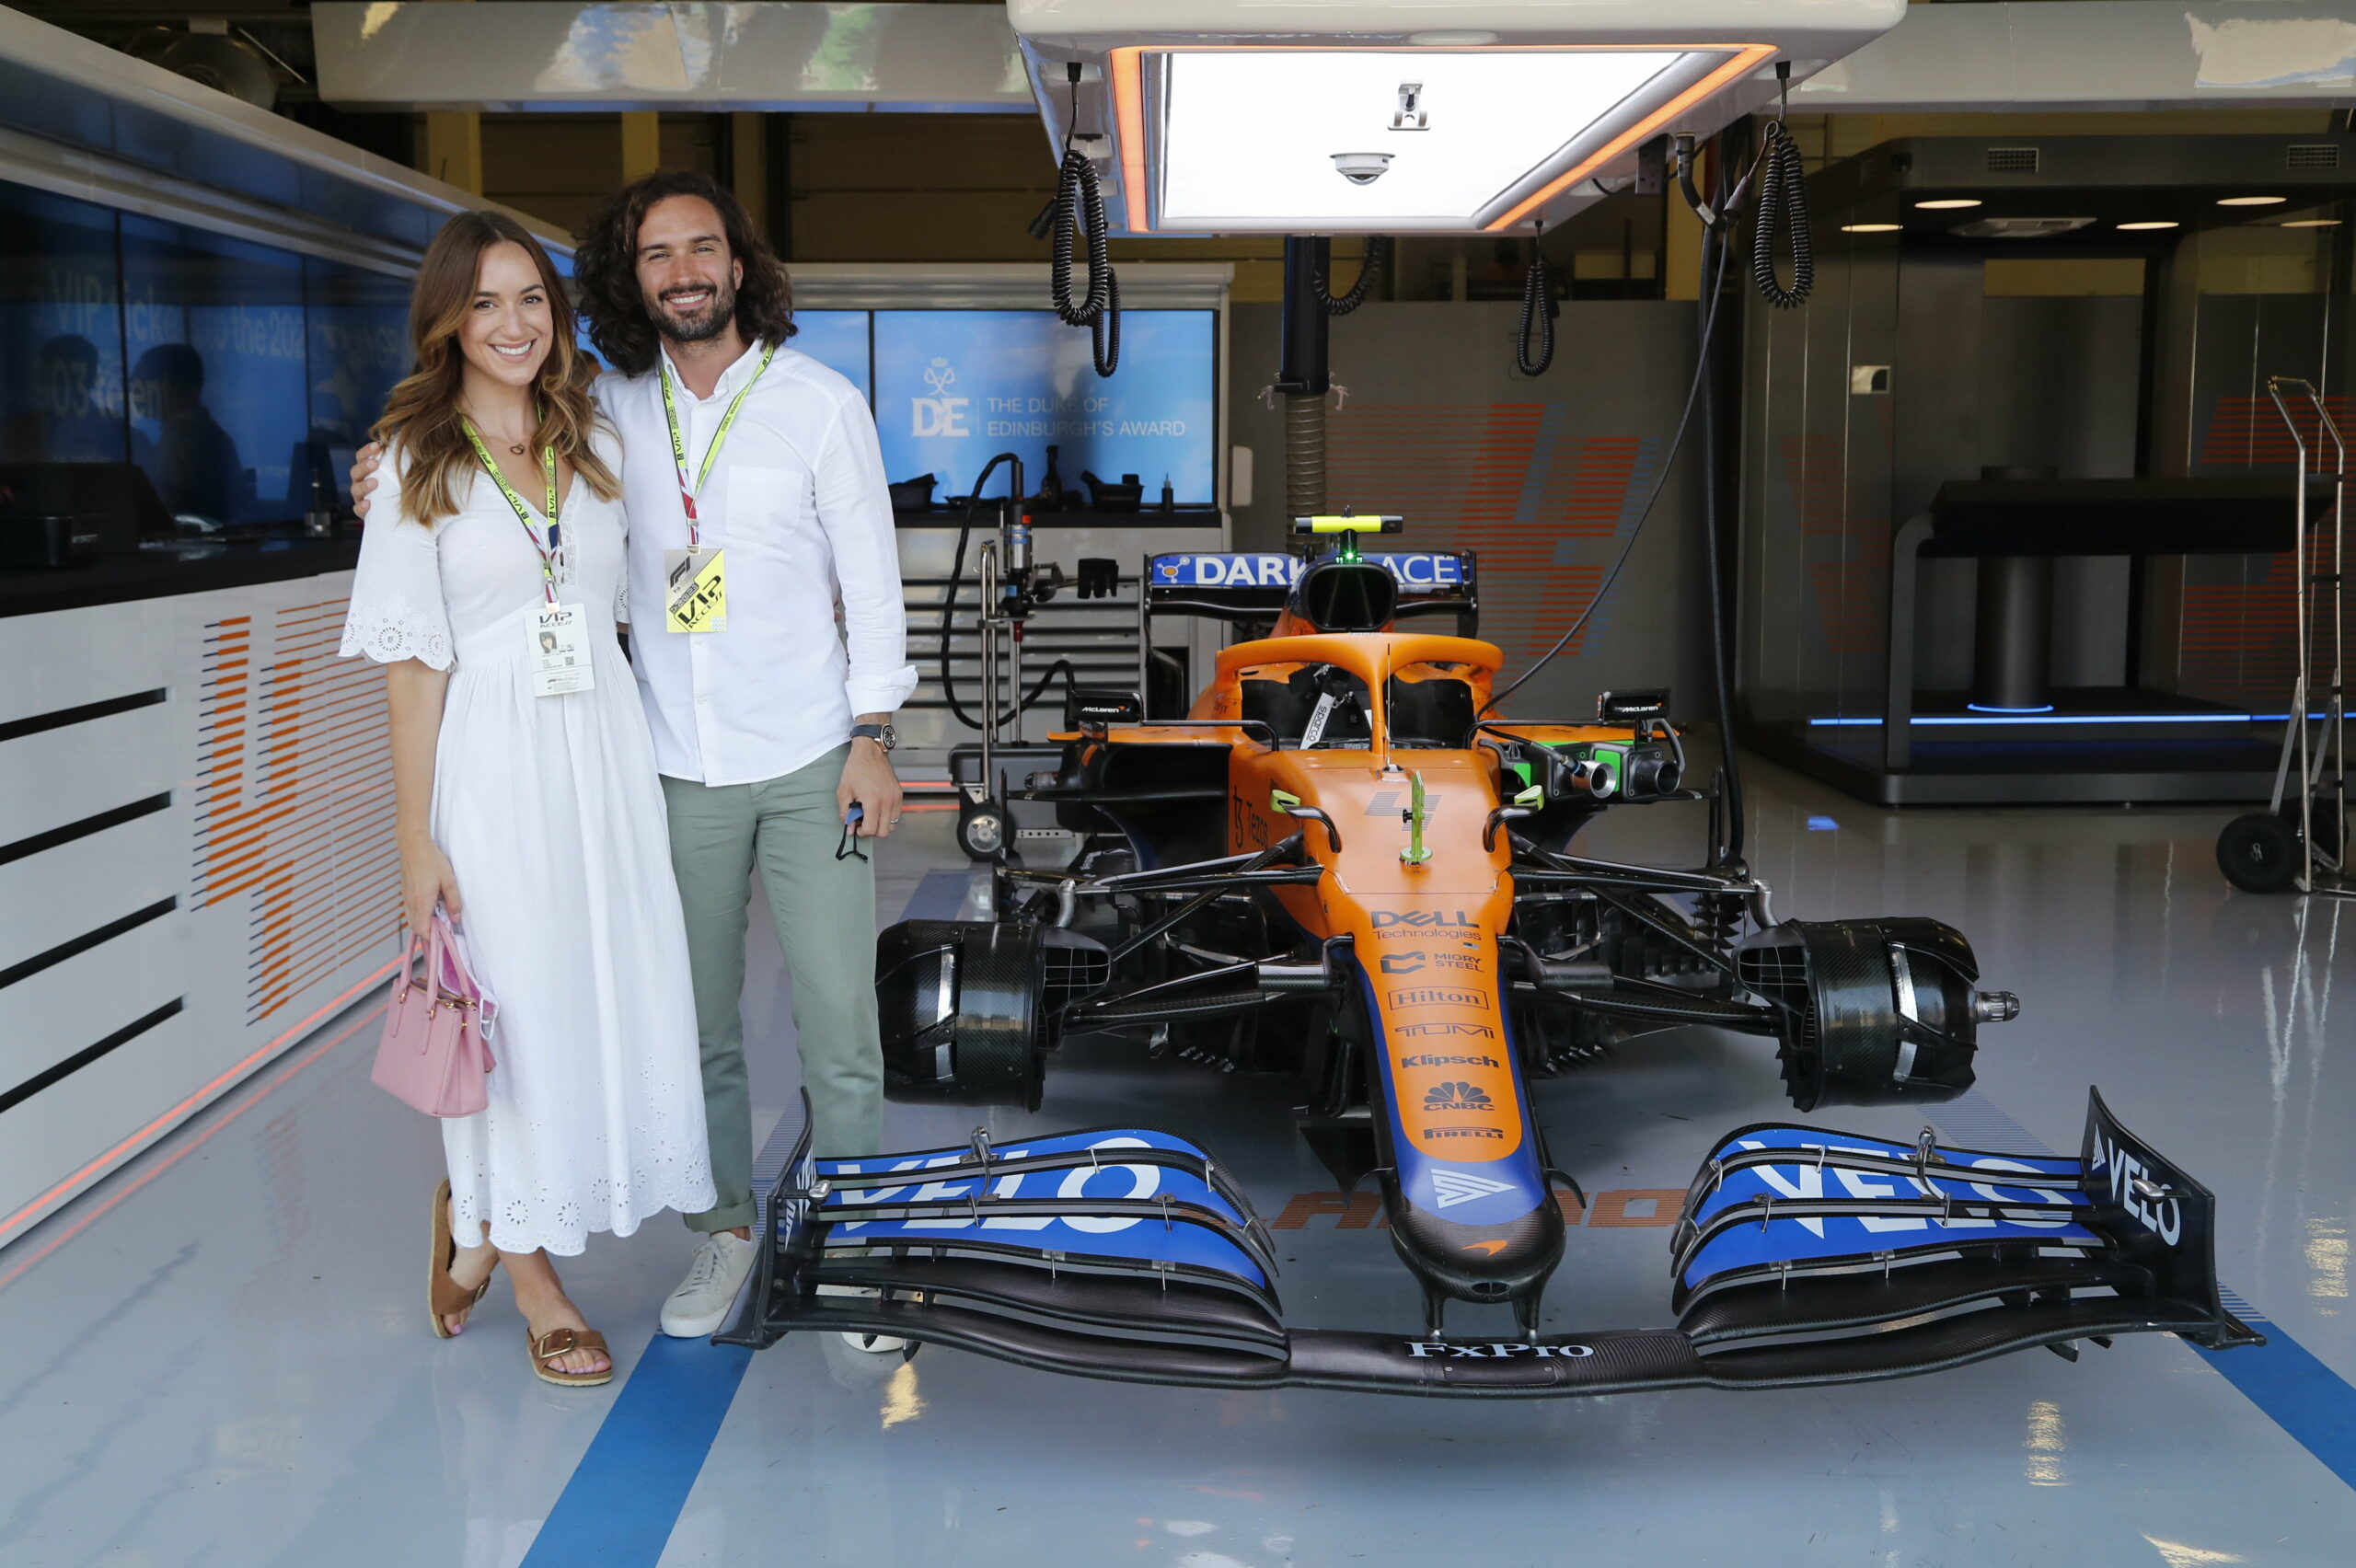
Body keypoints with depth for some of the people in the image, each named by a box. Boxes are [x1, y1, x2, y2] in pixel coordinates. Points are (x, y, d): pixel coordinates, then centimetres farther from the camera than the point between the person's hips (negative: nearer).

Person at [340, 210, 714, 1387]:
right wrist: (415, 842, -9)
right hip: (490, 762, -4)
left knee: (623, 993, 6)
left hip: (606, 751, 5)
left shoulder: (595, 441, 11)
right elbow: (413, 661, -5)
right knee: (510, 1010, 2)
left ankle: (478, 1215, 29)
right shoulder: (416, 462, -2)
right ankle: (531, 1278, 21)